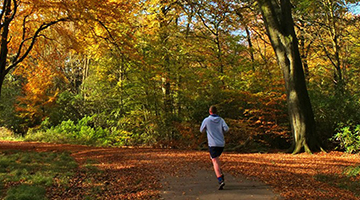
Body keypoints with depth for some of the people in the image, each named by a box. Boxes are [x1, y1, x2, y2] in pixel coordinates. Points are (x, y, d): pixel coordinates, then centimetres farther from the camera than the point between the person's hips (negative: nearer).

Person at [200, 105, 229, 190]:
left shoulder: (206, 120, -1)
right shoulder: (221, 120, 6)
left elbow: (202, 130, 10)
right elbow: (226, 129, -7)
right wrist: (221, 131, 14)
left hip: (213, 144, -4)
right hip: (221, 144, 5)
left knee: (215, 162, -7)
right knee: (216, 158, 28)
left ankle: (221, 180, -21)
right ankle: (220, 174, 17)